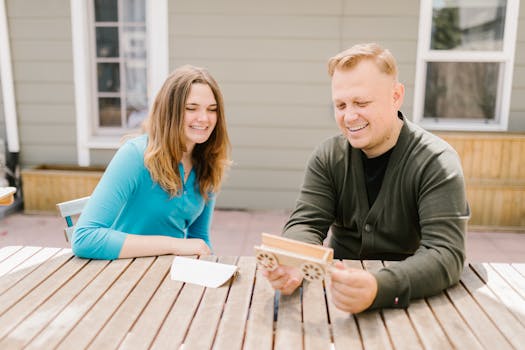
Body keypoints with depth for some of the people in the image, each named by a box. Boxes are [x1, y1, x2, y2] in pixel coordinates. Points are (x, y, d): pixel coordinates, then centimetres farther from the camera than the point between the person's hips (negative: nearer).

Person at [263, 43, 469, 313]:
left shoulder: (437, 163, -13)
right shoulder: (327, 157, -2)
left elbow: (446, 253, -23)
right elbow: (306, 225, -9)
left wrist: (379, 288, -42)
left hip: (413, 299, -2)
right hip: (338, 288, 2)